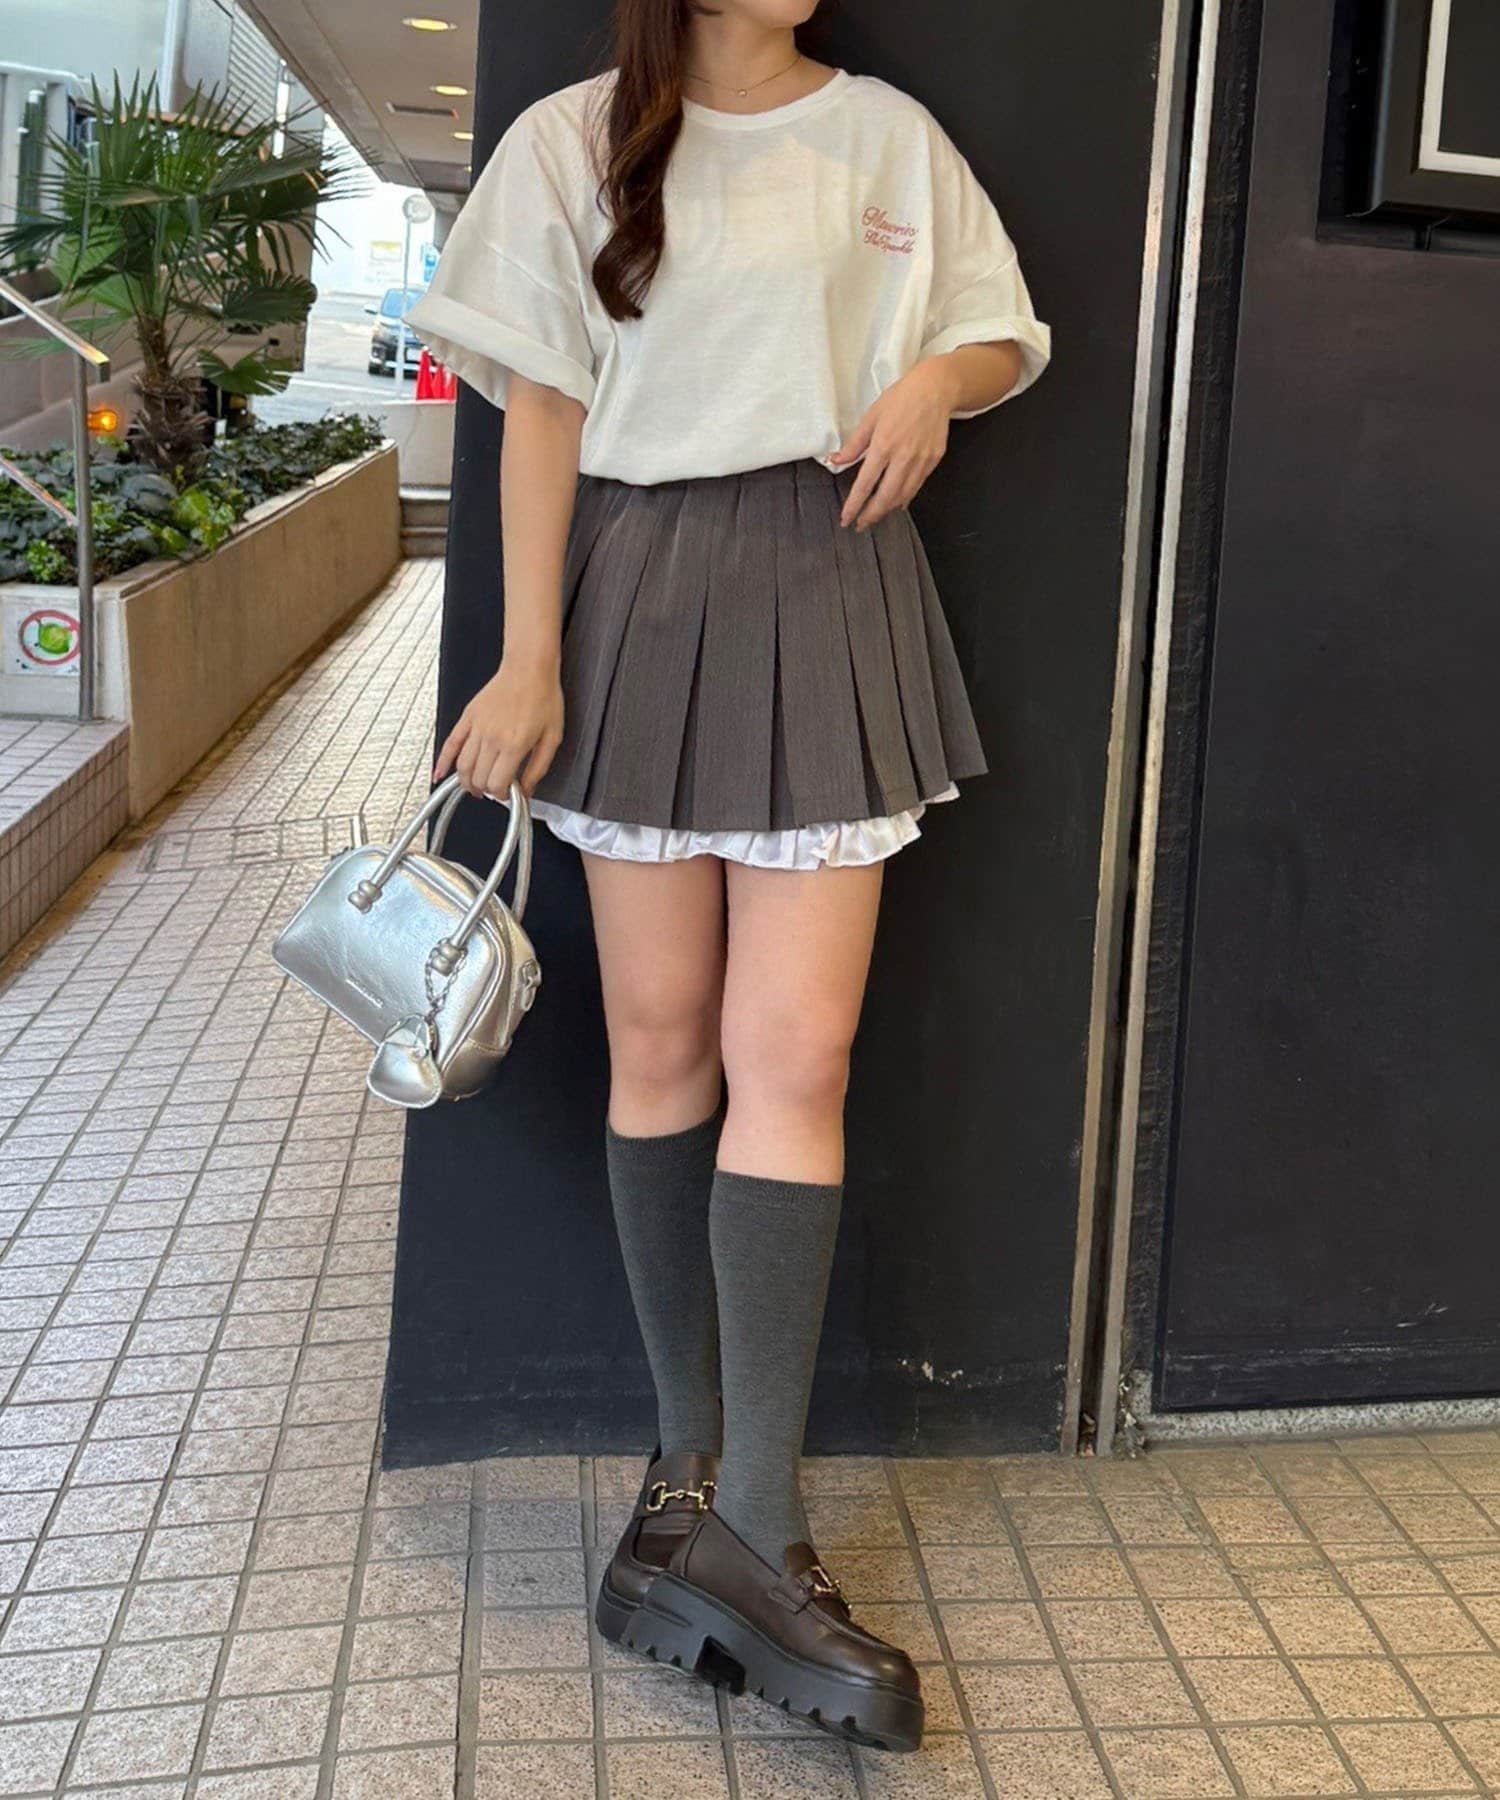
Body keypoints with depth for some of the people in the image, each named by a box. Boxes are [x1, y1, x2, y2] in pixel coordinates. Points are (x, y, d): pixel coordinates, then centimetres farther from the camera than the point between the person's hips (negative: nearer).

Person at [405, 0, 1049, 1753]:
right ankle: (698, 1461, 17)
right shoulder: (578, 141, 5)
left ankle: (743, 1525, -4)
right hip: (644, 597, 0)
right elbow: (543, 409, 1)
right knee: (662, 1041, 3)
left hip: (831, 598, 1)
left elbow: (1003, 332, 19)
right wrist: (529, 658, -6)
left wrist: (935, 377, -5)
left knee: (796, 1053, -8)